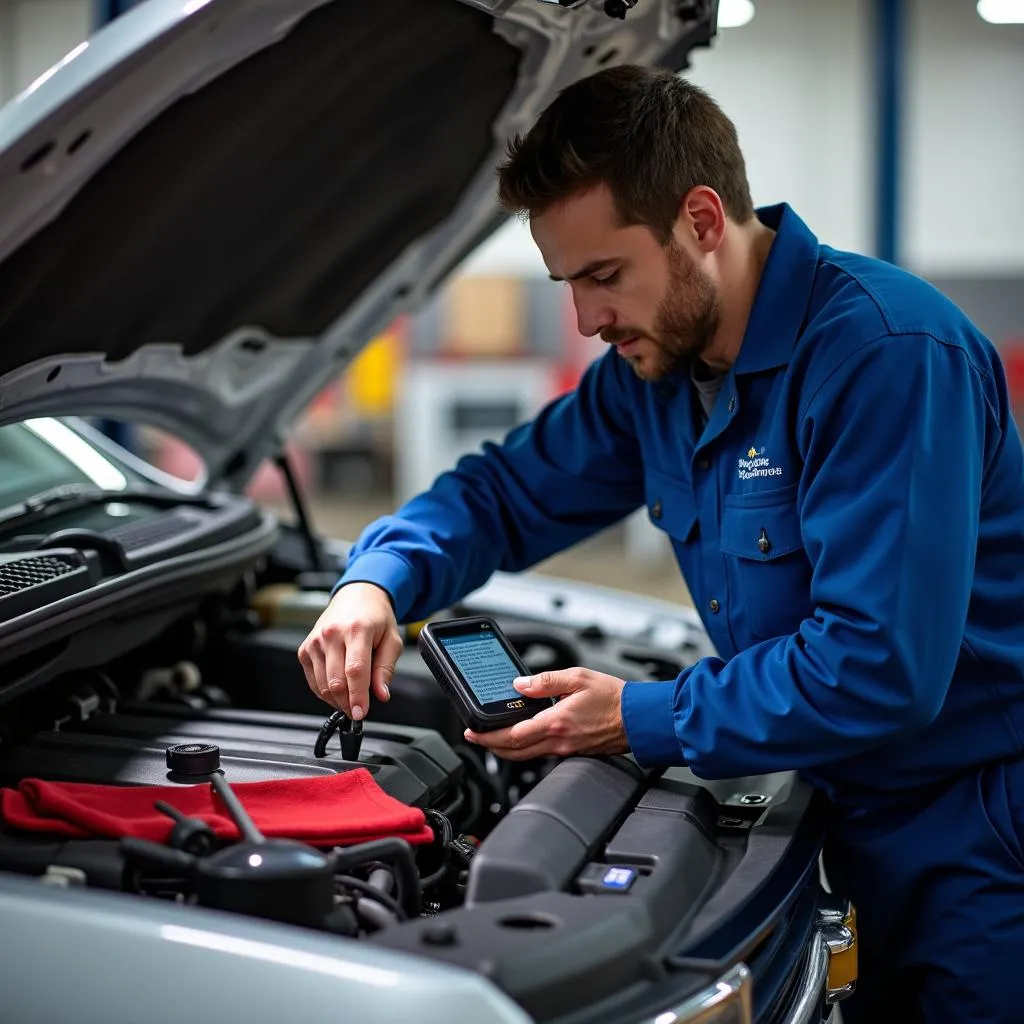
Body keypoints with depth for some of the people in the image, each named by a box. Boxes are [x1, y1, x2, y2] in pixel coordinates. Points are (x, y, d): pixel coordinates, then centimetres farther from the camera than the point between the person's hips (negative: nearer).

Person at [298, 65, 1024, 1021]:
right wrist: (378, 580, -7)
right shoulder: (655, 366, 2)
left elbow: (879, 665, -29)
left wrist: (645, 722, -20)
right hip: (871, 827, 7)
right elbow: (506, 489, 13)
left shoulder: (886, 353, -25)